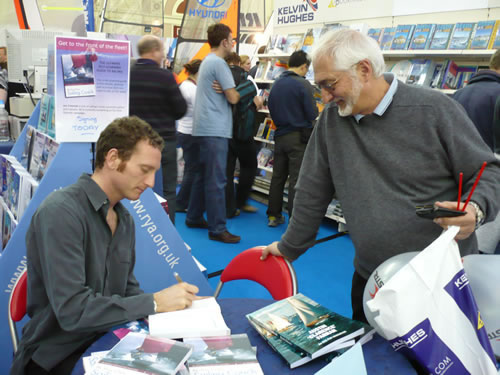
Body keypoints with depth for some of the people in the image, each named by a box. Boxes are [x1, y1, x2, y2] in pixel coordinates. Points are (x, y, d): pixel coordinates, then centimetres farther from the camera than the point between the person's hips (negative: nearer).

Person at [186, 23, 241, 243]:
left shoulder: (207, 61, 20)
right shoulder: (218, 63, -12)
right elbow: (233, 98, -14)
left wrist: (225, 91, 1)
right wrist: (237, 93, 6)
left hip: (204, 128, 10)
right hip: (215, 129, -10)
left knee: (203, 175, 16)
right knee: (216, 180, -8)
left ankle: (194, 218, 25)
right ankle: (217, 229, -4)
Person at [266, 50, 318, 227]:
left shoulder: (276, 84, 7)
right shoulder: (303, 84, -13)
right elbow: (313, 114, -12)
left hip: (280, 136, 6)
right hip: (298, 137, -6)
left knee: (278, 177, 13)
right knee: (296, 180, -2)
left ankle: (273, 215, 21)